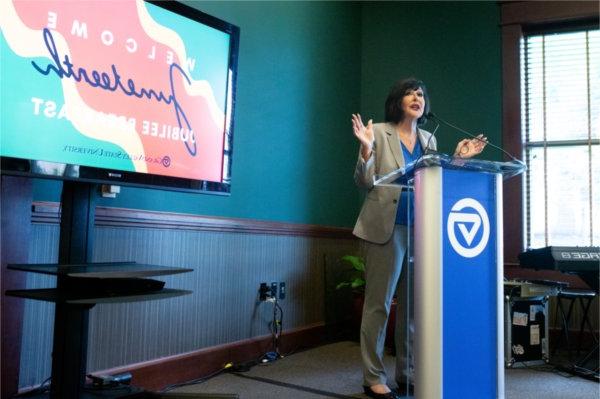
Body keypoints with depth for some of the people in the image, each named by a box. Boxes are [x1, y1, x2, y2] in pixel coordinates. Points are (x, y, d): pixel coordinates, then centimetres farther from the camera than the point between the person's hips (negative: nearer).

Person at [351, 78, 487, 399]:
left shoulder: (429, 139, 15)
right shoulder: (379, 132, -1)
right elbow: (364, 182, -5)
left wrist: (457, 159, 7)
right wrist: (365, 150, -21)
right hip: (387, 228, -5)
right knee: (378, 303, -2)